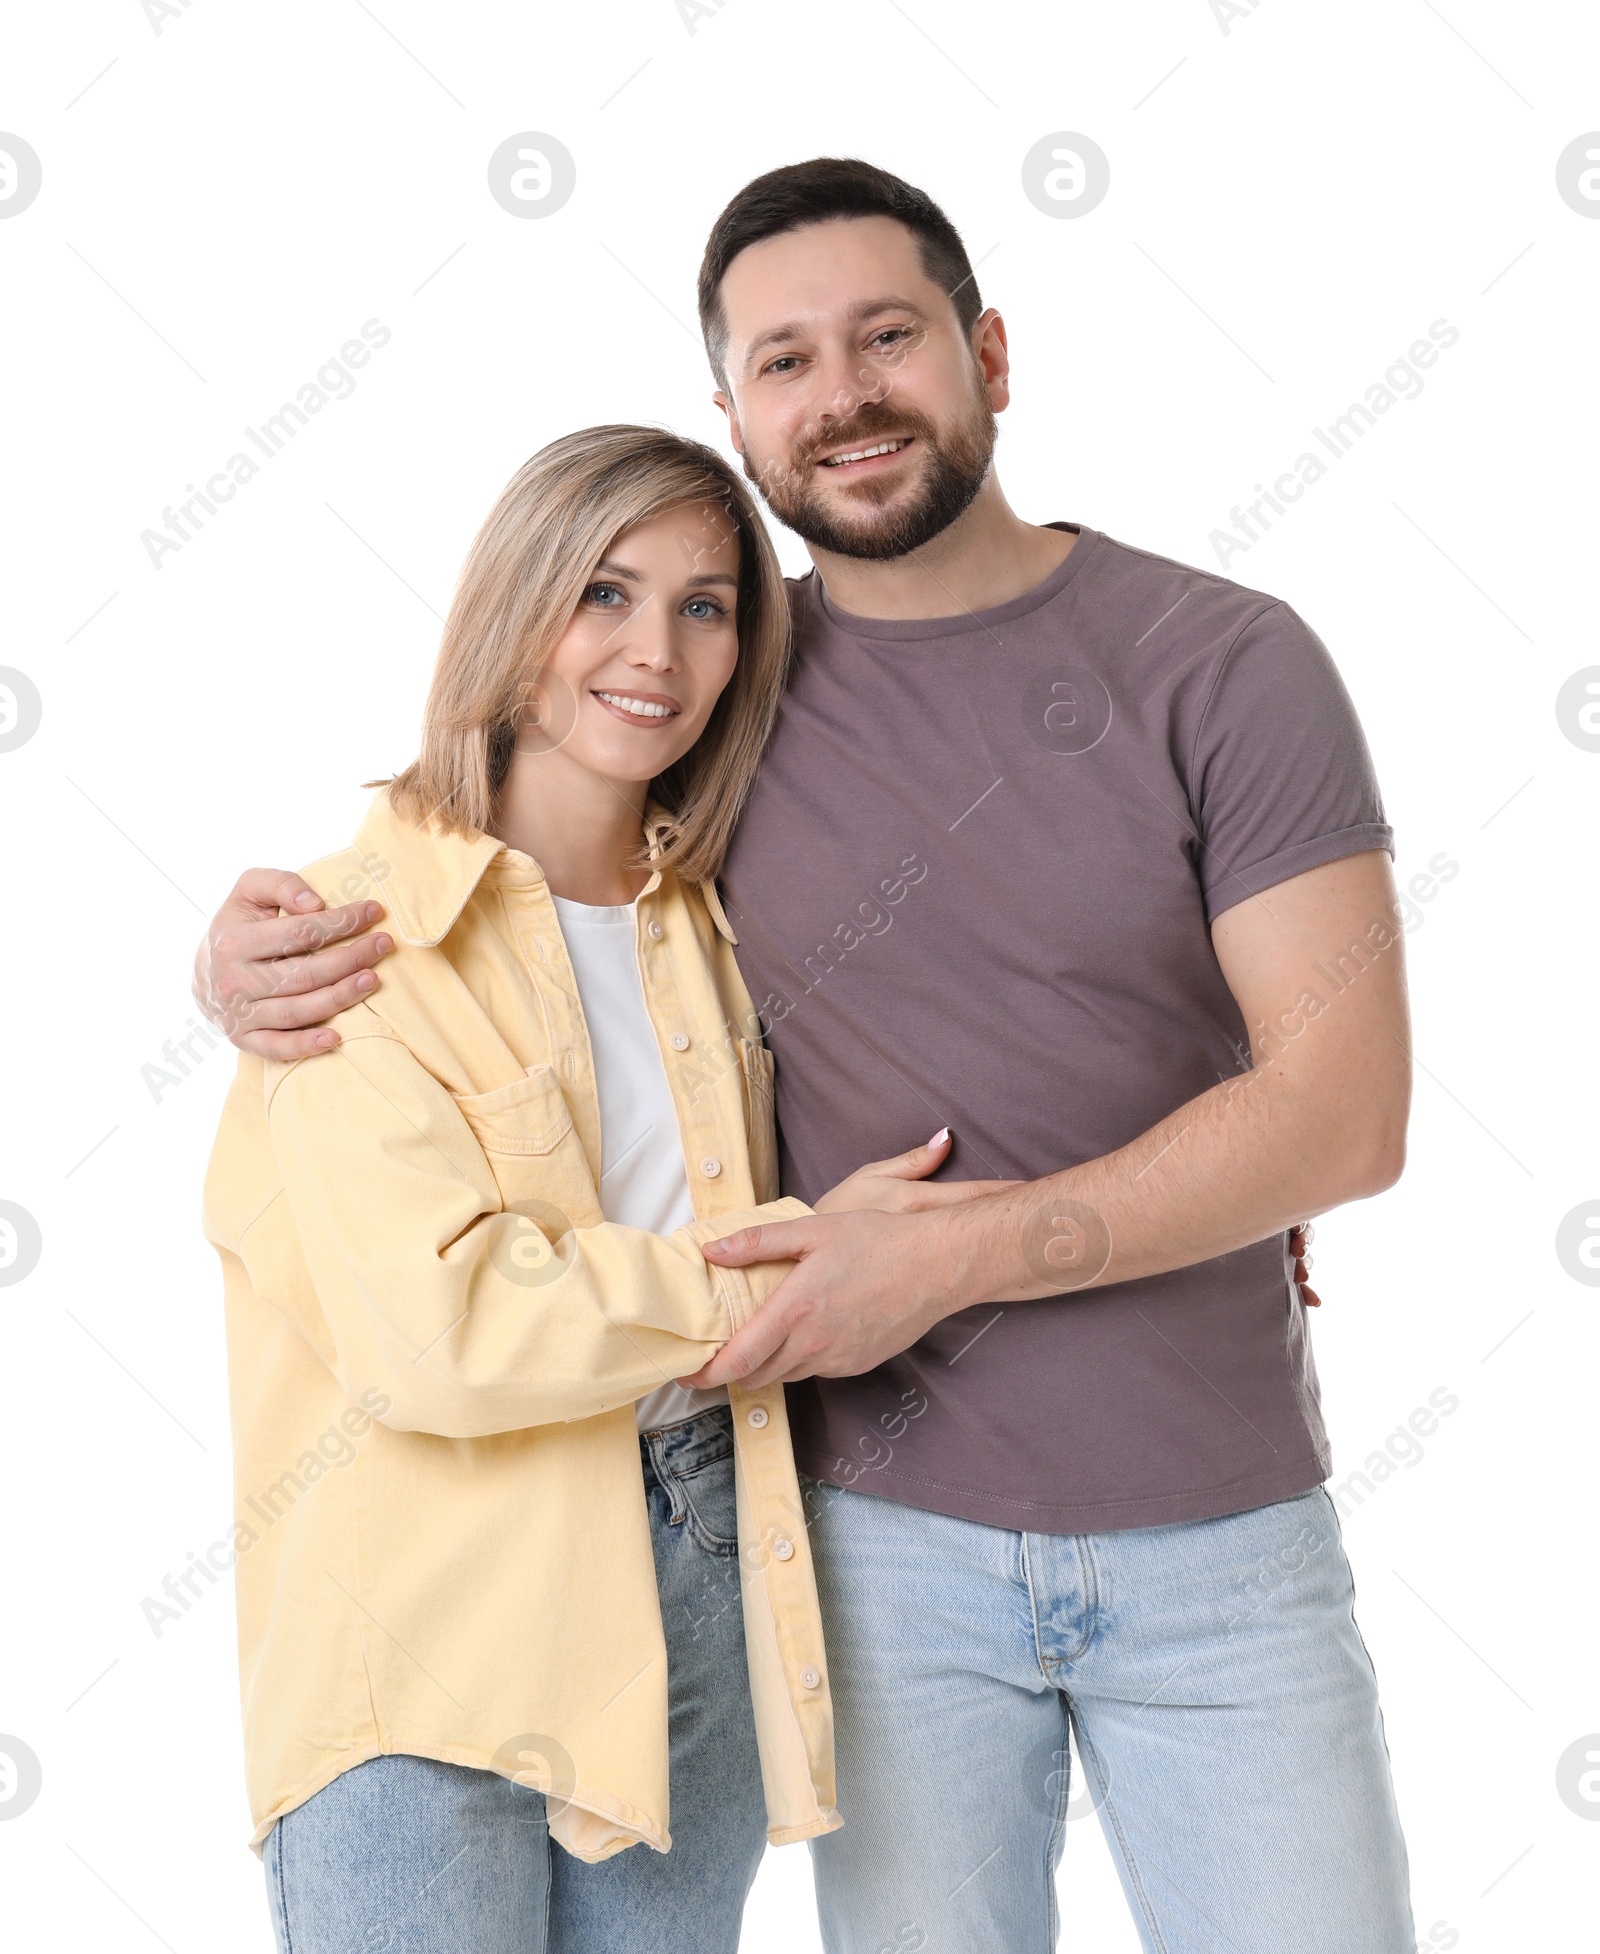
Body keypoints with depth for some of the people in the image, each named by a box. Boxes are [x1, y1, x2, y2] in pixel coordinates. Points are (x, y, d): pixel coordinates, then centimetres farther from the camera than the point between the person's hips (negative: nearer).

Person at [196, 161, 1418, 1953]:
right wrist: (255, 952, -9)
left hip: (1218, 1537, -1)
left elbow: (1345, 1108, -13)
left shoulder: (1223, 662, -7)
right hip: (888, 1532, 1)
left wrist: (944, 1257, -18)